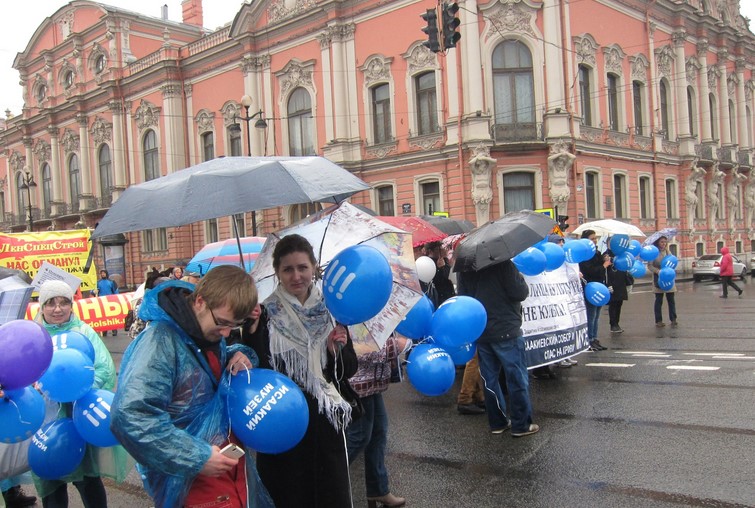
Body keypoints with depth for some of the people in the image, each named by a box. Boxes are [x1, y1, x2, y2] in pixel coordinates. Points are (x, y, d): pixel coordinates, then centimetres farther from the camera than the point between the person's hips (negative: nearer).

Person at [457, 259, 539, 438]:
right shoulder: (502, 263, -16)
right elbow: (520, 293, -17)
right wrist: (520, 279, 2)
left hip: (480, 331, 6)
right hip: (505, 330, -6)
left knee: (490, 378, 13)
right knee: (517, 378, 5)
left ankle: (497, 423, 21)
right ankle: (521, 425, 12)